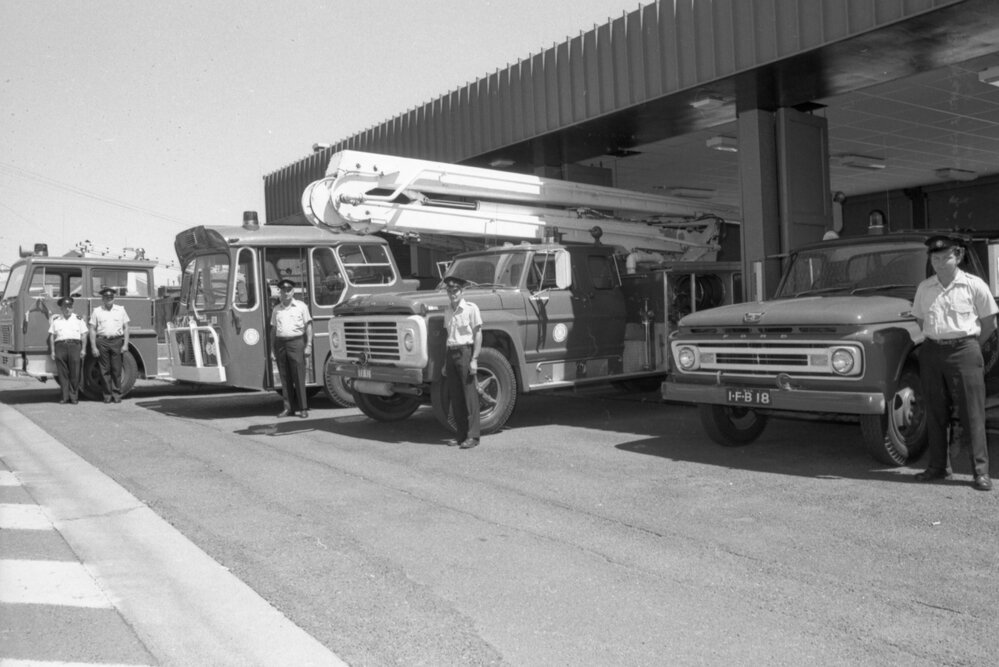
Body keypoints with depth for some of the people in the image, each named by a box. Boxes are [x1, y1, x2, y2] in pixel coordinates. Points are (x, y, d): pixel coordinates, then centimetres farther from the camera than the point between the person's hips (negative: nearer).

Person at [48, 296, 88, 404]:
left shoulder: (78, 319, 12)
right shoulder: (56, 320, 14)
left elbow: (84, 334, 9)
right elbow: (52, 336, 13)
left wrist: (83, 349, 1)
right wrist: (53, 351, 5)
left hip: (75, 346, -1)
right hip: (60, 346, 1)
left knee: (75, 373, -4)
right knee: (62, 373, -1)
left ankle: (74, 397, 1)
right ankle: (65, 396, 3)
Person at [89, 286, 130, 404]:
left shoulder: (120, 310, 11)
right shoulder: (97, 311, 8)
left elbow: (126, 328, 10)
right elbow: (92, 330, 6)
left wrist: (125, 344, 1)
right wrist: (93, 347, -1)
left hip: (117, 341, 0)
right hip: (102, 342, 0)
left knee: (117, 370, -1)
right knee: (105, 370, 2)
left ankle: (117, 394, 5)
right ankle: (107, 395, 8)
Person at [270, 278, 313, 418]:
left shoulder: (301, 306, 6)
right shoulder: (276, 309, 16)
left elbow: (308, 327, 3)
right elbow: (273, 329, 17)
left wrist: (309, 345, -5)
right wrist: (273, 349, 11)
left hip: (296, 342, -4)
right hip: (280, 343, 4)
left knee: (299, 377, -6)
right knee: (285, 378, 4)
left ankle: (303, 408, -3)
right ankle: (288, 408, 9)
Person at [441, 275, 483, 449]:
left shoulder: (471, 308, -5)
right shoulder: (447, 311, 12)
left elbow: (478, 335, -7)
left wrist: (474, 359, -14)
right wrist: (445, 363, 15)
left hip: (465, 352, -6)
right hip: (451, 353, 6)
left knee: (470, 395, -4)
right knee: (454, 397, 8)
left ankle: (472, 436, 0)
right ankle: (461, 435, 16)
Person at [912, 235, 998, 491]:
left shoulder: (974, 285, -2)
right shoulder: (924, 288, 8)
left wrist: (969, 346, 5)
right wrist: (935, 343, 11)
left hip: (964, 350, -4)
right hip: (931, 352, 4)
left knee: (972, 413, -3)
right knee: (935, 413, 8)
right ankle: (939, 466, 18)